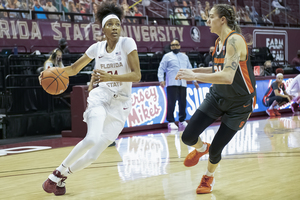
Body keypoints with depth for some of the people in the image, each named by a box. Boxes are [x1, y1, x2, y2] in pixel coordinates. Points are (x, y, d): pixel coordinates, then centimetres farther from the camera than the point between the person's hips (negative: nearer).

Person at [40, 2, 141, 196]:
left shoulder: (127, 43, -9)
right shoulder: (97, 47, 1)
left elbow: (137, 75, -16)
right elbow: (74, 69, 13)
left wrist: (109, 77, -29)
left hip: (120, 105, -1)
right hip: (100, 97, 1)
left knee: (93, 156, -4)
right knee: (92, 139, -29)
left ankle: (63, 176, 21)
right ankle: (58, 172, -9)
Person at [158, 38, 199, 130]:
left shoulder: (185, 57, 22)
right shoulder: (167, 56, 8)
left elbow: (190, 69, 26)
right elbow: (161, 69, 3)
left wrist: (194, 80, 20)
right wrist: (161, 79, -10)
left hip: (183, 84, 4)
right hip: (172, 84, -4)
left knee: (183, 103, 3)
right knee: (171, 103, -8)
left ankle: (182, 121, 13)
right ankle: (171, 122, -3)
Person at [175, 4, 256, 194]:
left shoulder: (234, 40, -24)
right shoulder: (219, 42, 4)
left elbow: (227, 77, -35)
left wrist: (195, 76, -32)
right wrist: (195, 70, 7)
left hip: (239, 103, -7)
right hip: (217, 97, 7)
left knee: (215, 150, 1)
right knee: (188, 137, -5)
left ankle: (209, 177, 34)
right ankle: (201, 148, 32)